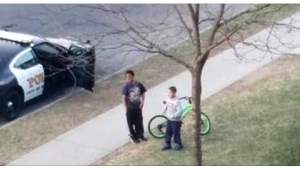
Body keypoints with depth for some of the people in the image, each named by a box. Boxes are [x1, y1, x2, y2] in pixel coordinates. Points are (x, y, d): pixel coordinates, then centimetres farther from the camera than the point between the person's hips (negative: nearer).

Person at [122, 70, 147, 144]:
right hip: (130, 108, -3)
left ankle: (140, 135, 34)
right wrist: (126, 108, -14)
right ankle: (133, 137, 24)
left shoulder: (139, 84, -5)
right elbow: (124, 97, -13)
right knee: (131, 123, 8)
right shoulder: (126, 86, -15)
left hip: (138, 107, 3)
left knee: (139, 122, 16)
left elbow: (142, 94, 7)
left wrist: (142, 102, -5)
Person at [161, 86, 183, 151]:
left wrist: (173, 116, -37)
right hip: (169, 119, 7)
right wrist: (164, 111, 10)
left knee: (176, 133, 6)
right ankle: (167, 144, 28)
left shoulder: (177, 101, -26)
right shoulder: (168, 98, -2)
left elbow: (180, 111, -30)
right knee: (168, 132, 15)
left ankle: (179, 145, 23)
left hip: (176, 120, -7)